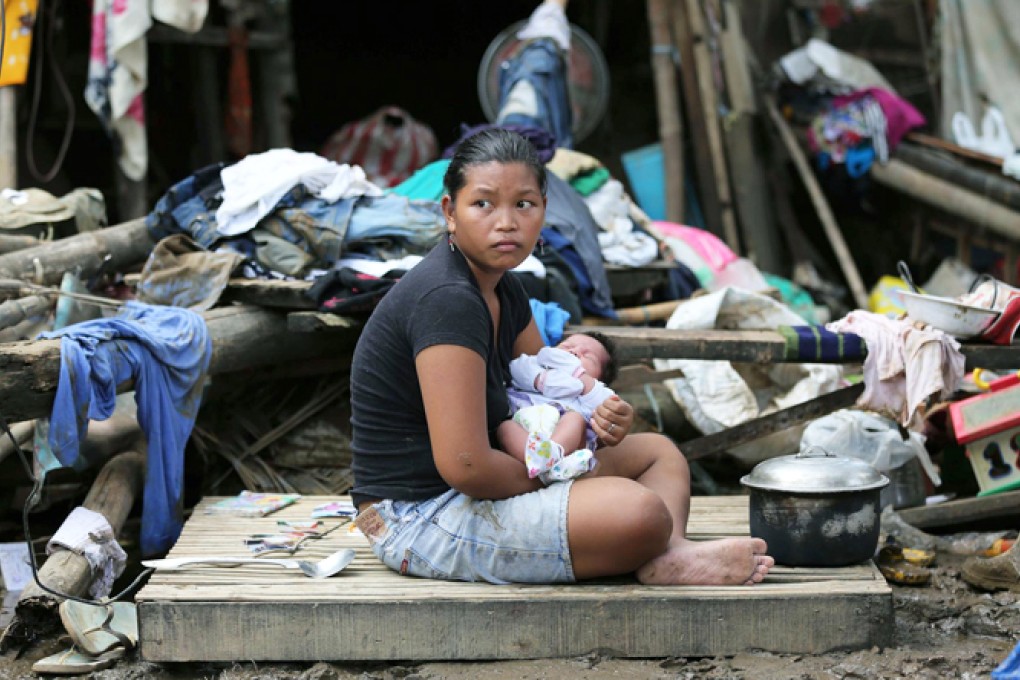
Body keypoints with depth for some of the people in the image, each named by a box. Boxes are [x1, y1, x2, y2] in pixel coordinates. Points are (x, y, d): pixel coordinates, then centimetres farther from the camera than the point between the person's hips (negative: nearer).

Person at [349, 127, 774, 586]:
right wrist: (555, 480, -10)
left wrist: (602, 416, -2)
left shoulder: (502, 290, 9)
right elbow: (465, 466, -28)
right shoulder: (447, 301, -22)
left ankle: (670, 557, -16)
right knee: (638, 510, -31)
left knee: (658, 452, 14)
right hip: (422, 516, -11)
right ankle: (662, 550, 2)